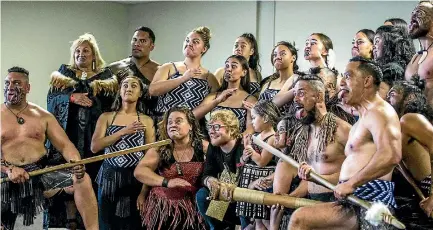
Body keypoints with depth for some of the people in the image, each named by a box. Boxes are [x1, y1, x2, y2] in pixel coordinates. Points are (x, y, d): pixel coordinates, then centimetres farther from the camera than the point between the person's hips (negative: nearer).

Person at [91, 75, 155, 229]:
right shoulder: (106, 117, 5)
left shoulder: (146, 121, 5)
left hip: (136, 178, 0)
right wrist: (124, 131, -14)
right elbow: (94, 147, -7)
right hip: (109, 177, 1)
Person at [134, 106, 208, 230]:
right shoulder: (160, 149, -3)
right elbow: (139, 171, -11)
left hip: (191, 209, -1)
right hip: (161, 208, 1)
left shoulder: (202, 147, -4)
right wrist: (167, 182, -22)